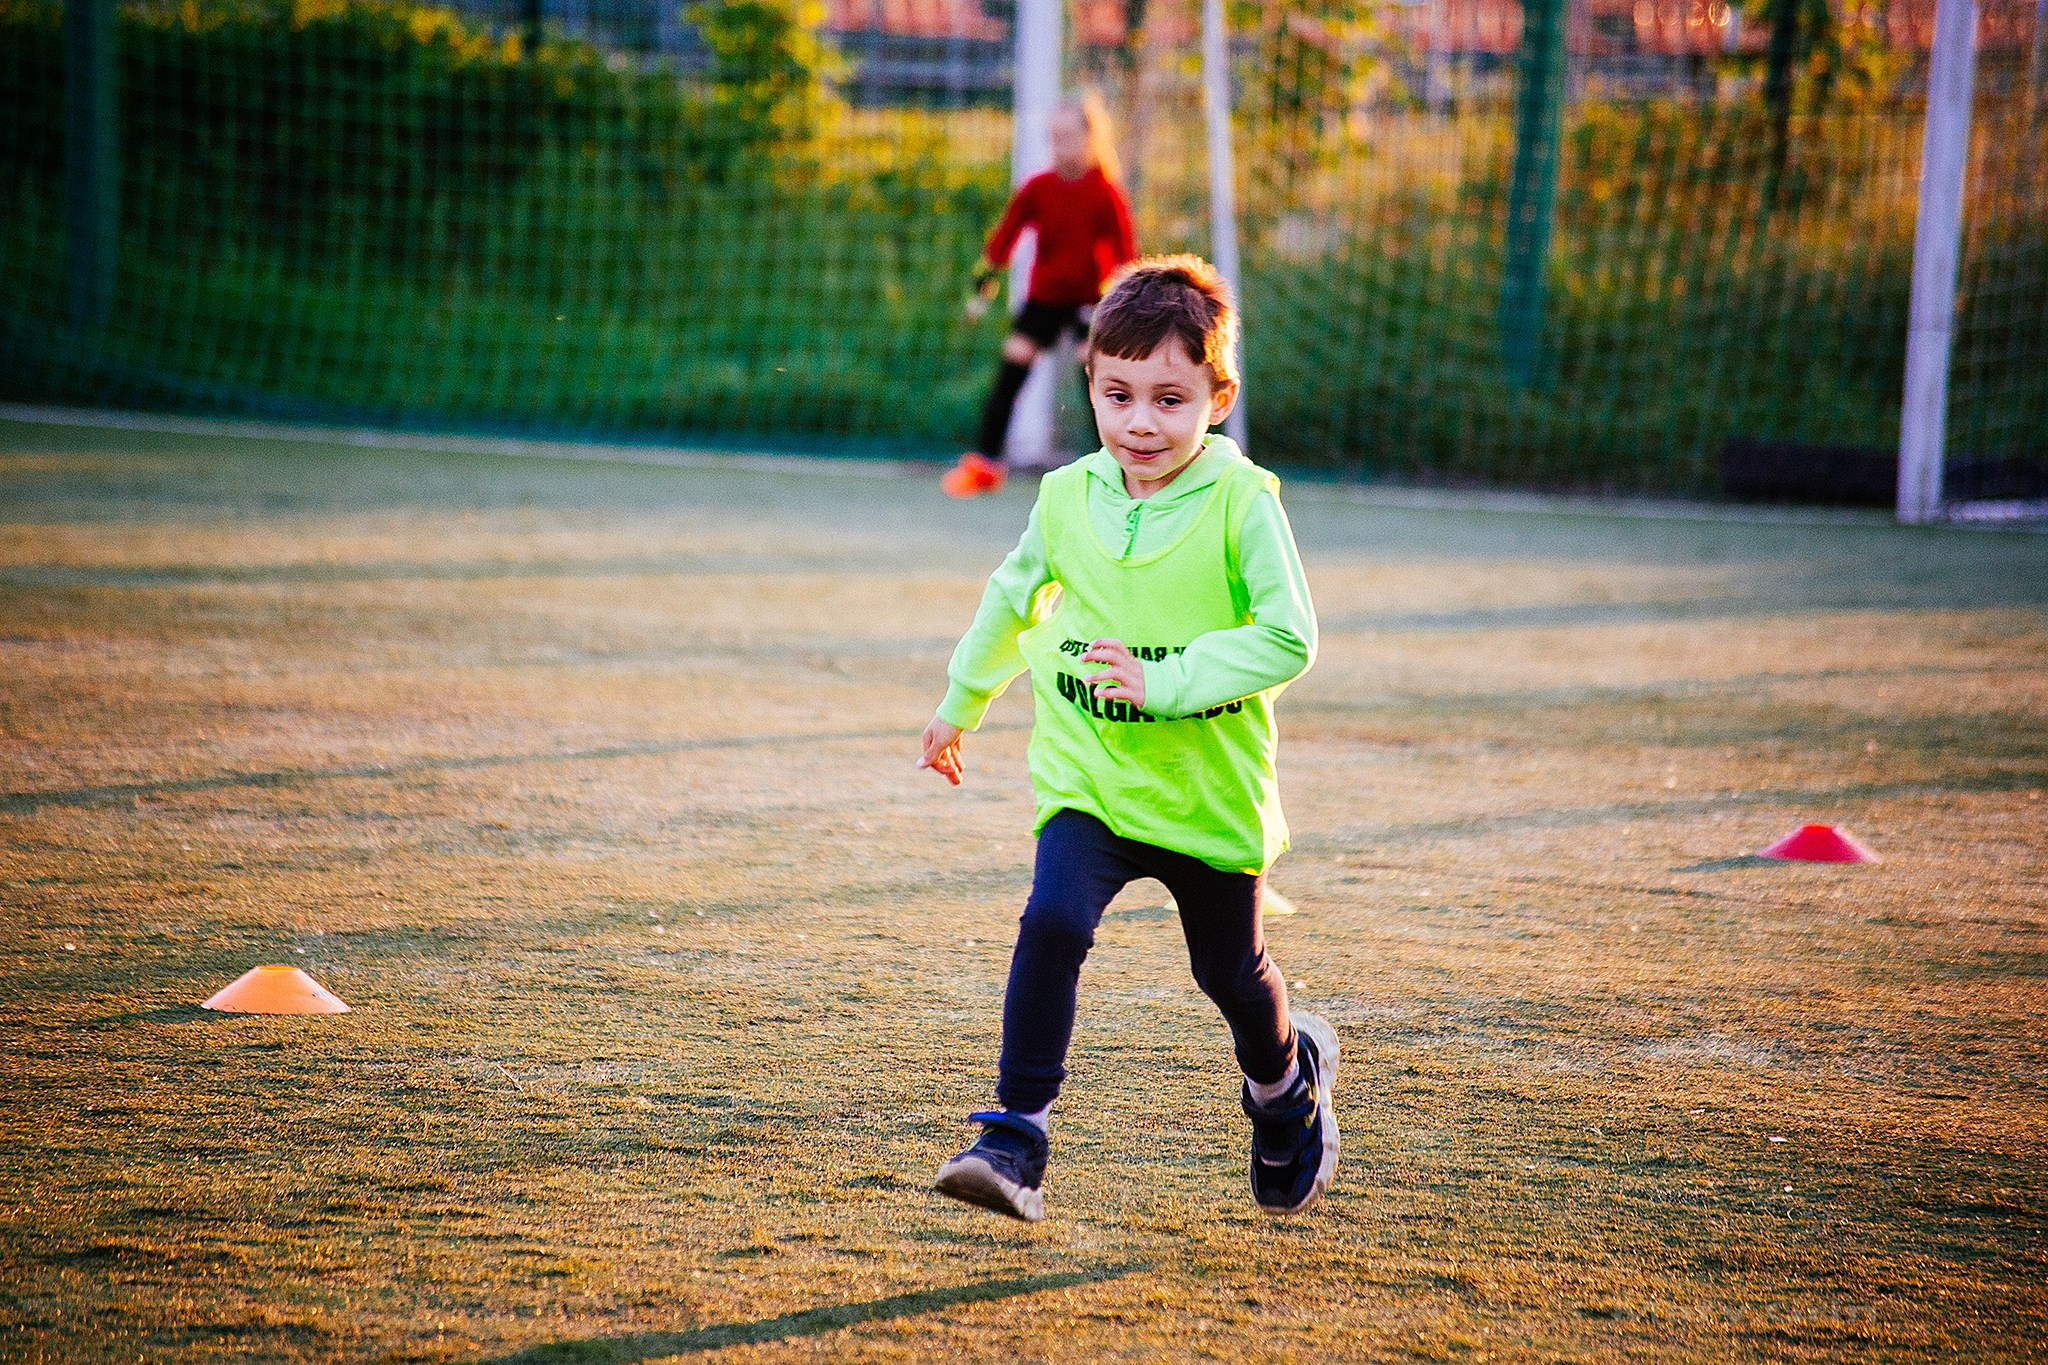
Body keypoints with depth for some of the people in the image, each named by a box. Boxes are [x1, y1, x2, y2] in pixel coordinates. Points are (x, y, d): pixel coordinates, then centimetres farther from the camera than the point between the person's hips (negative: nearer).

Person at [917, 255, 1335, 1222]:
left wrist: (1167, 680, -28)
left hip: (1211, 790, -2)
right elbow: (1012, 599, 19)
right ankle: (1014, 1138, -19)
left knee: (1231, 971, 15)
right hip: (1086, 781, 2)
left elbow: (1288, 638, -19)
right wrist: (960, 704, 29)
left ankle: (1288, 1078, 48)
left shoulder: (1241, 505, -13)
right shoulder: (1069, 500, -1)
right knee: (1051, 923, -22)